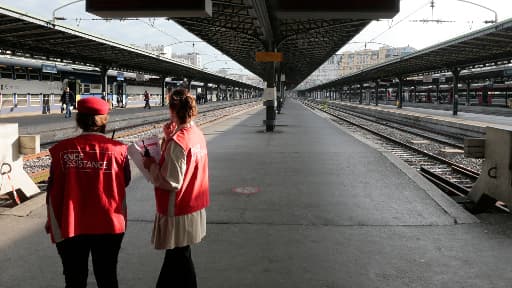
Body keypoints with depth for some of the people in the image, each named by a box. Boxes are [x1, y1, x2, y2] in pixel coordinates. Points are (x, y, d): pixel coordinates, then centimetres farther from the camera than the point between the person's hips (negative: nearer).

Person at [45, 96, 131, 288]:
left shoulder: (62, 150, -11)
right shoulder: (117, 149, -12)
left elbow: (53, 190, -4)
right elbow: (125, 182, 1)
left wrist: (52, 221, 9)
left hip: (70, 227, 0)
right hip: (109, 225, 0)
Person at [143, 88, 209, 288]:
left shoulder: (177, 142, -24)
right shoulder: (197, 134, 2)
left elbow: (172, 182, -24)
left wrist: (151, 165, -10)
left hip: (178, 212, -9)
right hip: (194, 206, 9)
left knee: (180, 258, 8)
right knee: (174, 254, 24)